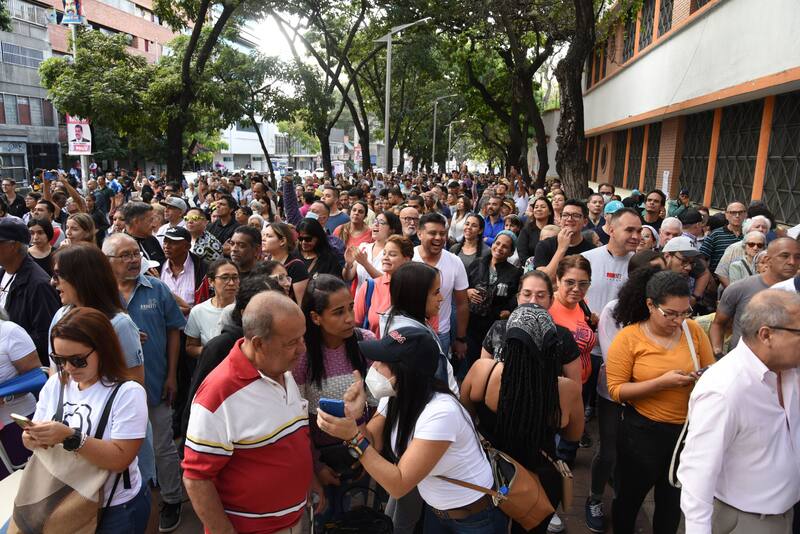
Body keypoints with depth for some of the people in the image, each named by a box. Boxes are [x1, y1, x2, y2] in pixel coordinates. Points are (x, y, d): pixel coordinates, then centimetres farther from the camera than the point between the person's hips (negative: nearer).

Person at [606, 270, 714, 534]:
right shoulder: (628, 337, -16)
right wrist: (661, 382, -27)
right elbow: (616, 390, -17)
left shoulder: (694, 330, -6)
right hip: (642, 431, -3)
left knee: (674, 501, 23)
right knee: (630, 496, 19)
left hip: (688, 430, 3)